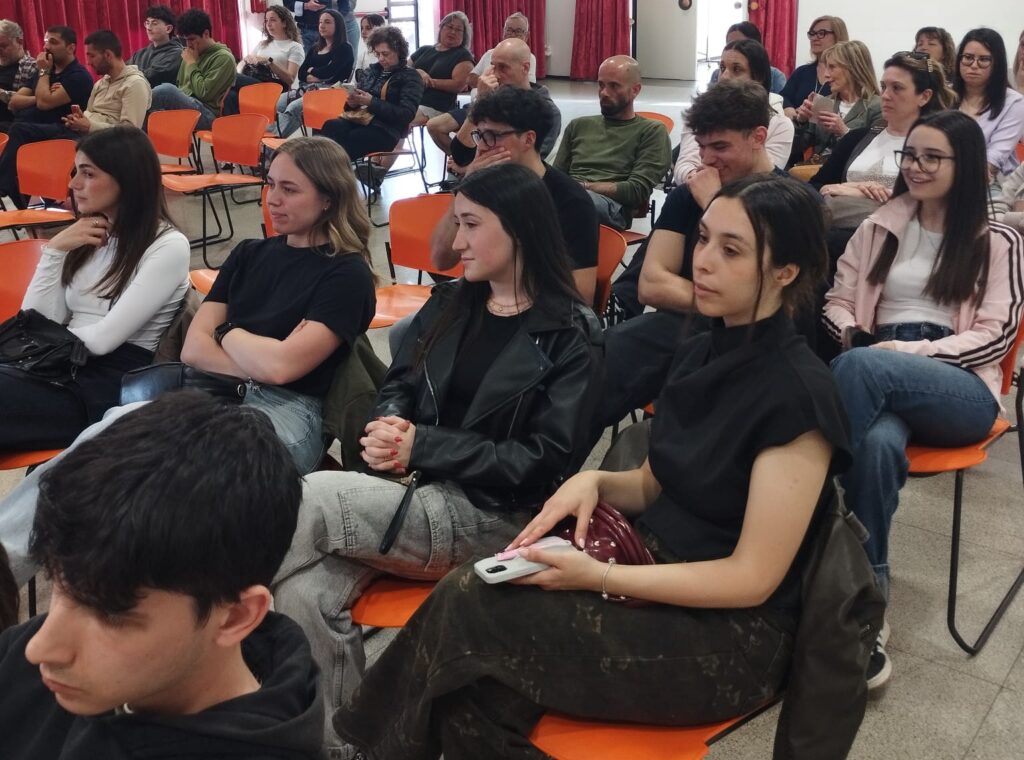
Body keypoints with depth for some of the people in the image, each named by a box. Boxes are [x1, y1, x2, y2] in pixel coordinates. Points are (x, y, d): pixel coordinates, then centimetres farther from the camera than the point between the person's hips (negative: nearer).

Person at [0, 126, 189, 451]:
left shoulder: (168, 246, -8)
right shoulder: (87, 236, 16)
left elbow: (104, 339, -13)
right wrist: (55, 250, 0)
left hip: (116, 383, -6)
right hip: (64, 367, 7)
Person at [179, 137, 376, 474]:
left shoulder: (347, 274, -1)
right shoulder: (249, 253, 19)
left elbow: (281, 366, -12)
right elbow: (193, 349, 8)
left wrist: (226, 332, 6)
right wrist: (260, 364, -8)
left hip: (288, 407, -6)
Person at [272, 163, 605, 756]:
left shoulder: (571, 335, -5)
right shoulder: (449, 302, 13)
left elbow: (544, 462, -11)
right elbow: (398, 386, 18)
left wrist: (422, 446, -15)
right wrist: (388, 427, -7)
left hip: (494, 518, -5)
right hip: (417, 493, 6)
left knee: (315, 497, -25)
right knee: (303, 592, -22)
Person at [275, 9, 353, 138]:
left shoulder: (344, 49, 4)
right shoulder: (315, 48, 25)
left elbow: (329, 72, -10)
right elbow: (301, 73, 15)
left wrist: (312, 70, 9)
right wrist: (317, 76, -5)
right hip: (306, 88, 7)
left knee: (293, 107, -33)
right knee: (275, 104, -19)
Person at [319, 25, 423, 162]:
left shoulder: (410, 77, 6)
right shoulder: (372, 70, 24)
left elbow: (407, 115, -8)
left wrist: (372, 102, -14)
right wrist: (352, 102, -1)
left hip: (385, 130, -5)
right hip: (359, 121, 5)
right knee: (330, 126, -30)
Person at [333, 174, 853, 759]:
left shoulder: (798, 394, -19)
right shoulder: (701, 352, 5)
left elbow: (752, 578, -19)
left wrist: (599, 577, -22)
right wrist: (595, 481, -7)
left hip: (733, 637, -7)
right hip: (657, 568, 7)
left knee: (474, 614, -21)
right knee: (473, 592, -19)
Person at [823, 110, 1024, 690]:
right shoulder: (881, 226, 22)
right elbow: (839, 300, 19)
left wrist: (915, 349, -13)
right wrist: (849, 332, -6)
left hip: (961, 390, -2)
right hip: (882, 378, 2)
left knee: (860, 367, -38)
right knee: (879, 442, -38)